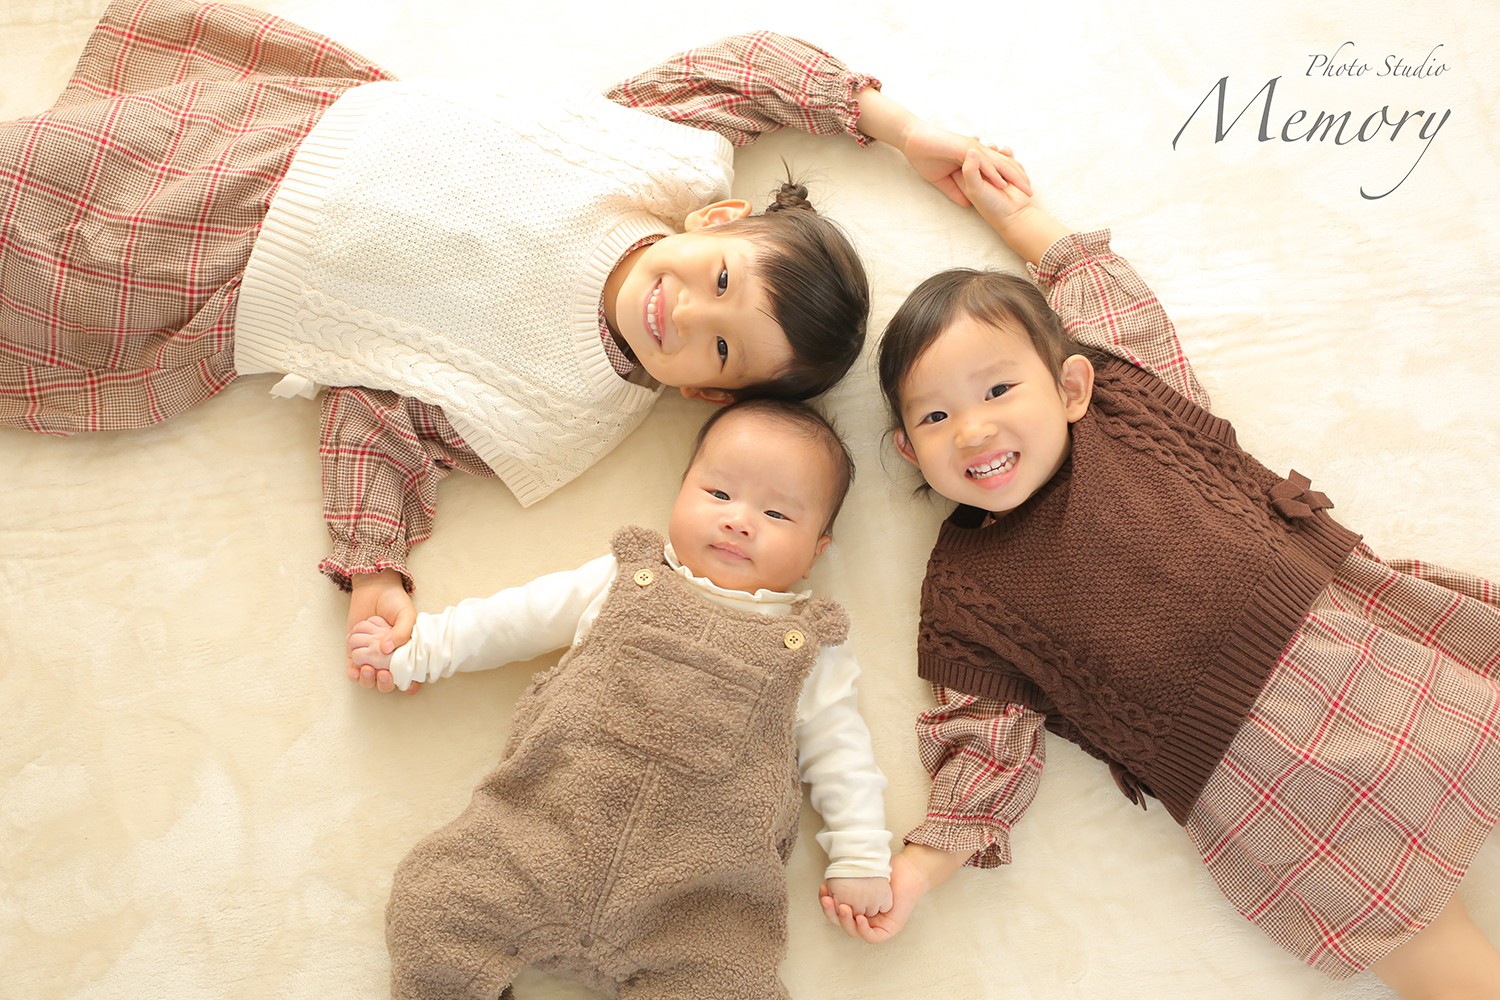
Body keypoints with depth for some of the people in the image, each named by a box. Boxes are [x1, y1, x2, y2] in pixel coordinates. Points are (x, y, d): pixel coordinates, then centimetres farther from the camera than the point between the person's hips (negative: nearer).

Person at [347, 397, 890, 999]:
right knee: (431, 904, -10)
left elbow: (837, 745, 12)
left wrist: (860, 858, 7)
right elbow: (519, 618, 17)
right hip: (546, 832, 1)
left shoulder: (809, 648, 8)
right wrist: (417, 649, 17)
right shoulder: (625, 577, 10)